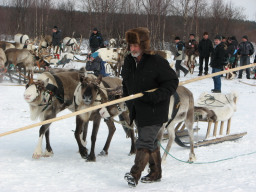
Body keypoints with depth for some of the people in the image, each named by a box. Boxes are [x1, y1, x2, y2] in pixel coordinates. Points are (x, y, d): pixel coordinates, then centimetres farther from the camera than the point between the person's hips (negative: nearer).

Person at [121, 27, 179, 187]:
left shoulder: (157, 62, -17)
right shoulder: (129, 61, 5)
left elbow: (173, 82, -16)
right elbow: (126, 83, 21)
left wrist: (154, 96, -24)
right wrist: (128, 101, 12)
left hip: (154, 112, -8)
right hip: (137, 111, 8)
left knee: (145, 142, -12)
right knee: (151, 142, 16)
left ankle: (135, 174, -16)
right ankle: (155, 173, 27)